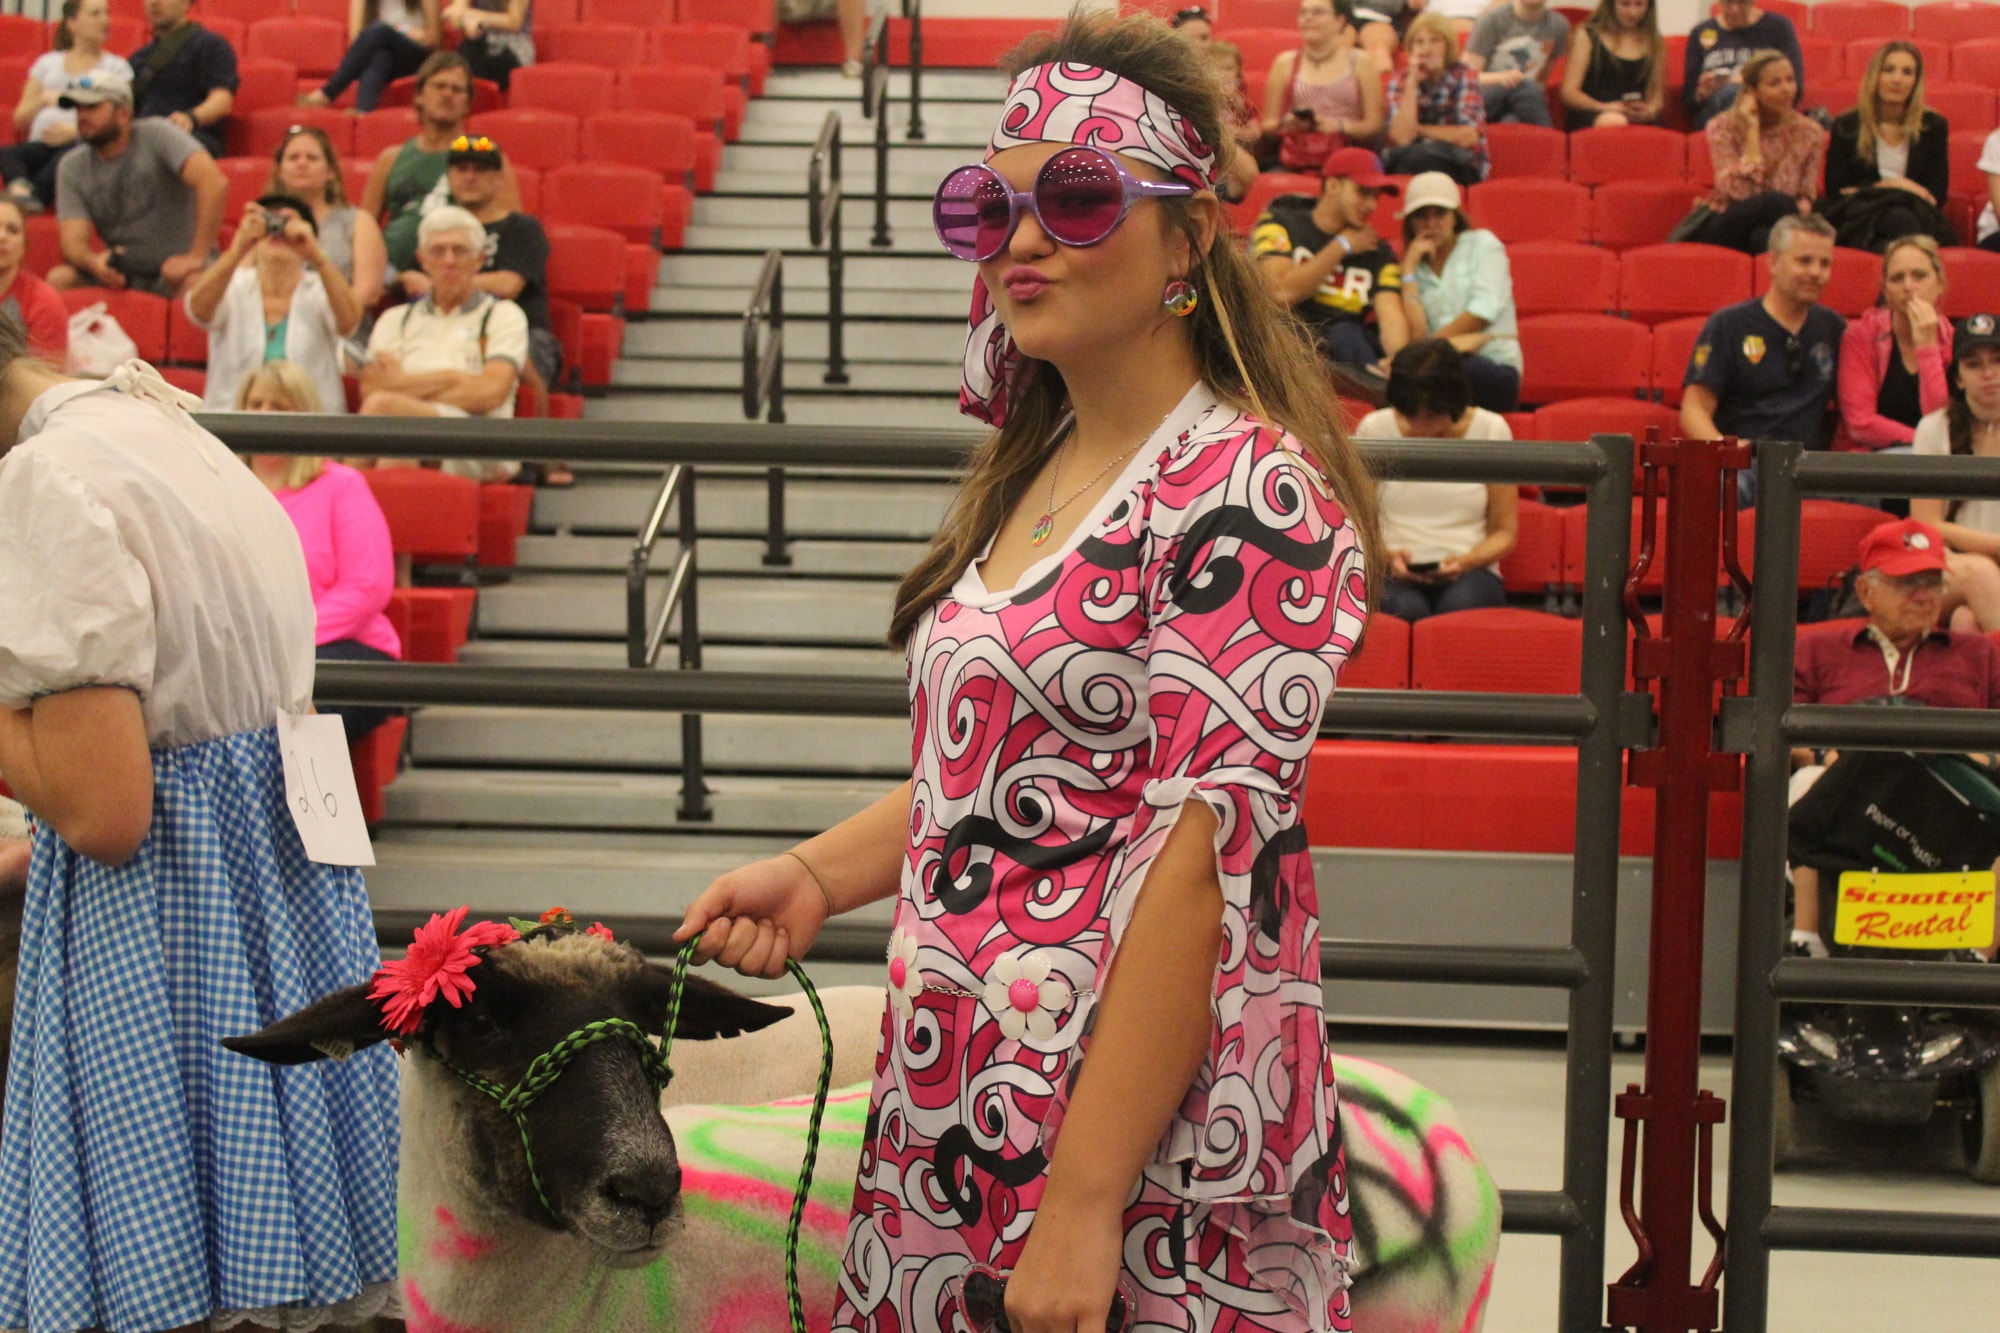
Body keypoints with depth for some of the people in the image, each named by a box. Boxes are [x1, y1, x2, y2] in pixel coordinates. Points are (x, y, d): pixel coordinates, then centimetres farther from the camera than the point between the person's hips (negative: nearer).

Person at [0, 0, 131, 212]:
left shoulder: (116, 67, 17)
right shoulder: (47, 63, 25)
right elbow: (20, 119, 22)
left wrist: (74, 131, -14)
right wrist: (44, 99, 0)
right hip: (42, 143, 3)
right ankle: (20, 188, -60)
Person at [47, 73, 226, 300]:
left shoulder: (156, 135, -9)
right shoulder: (72, 168, 3)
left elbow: (214, 182, -23)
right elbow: (73, 240, -7)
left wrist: (197, 256, -29)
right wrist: (94, 262, -33)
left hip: (177, 265, -4)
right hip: (122, 273, 4)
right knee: (57, 280, -22)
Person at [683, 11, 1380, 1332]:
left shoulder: (1248, 495, -14)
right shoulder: (1037, 474, 12)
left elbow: (1201, 859, -20)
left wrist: (1083, 1202, -23)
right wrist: (819, 873, 3)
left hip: (1147, 1141, -8)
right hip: (959, 1117, 8)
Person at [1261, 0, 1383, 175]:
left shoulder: (1360, 61, 11)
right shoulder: (1285, 63, 15)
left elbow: (1374, 126, 5)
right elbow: (1268, 126, 16)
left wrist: (1339, 126, -13)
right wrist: (1284, 125, -7)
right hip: (1295, 164, 2)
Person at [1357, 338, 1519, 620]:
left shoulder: (1491, 431, 6)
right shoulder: (1374, 429, 6)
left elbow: (1504, 533, 9)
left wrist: (1465, 562, -12)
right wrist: (1389, 556, -13)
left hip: (1469, 572, 1)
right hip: (1392, 573, 0)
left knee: (1458, 606, -37)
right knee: (1406, 609, -37)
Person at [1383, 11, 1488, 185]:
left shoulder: (1463, 77, 0)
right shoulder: (1400, 81, 5)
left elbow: (1468, 136, -10)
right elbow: (1402, 137, -9)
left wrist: (1420, 130, -4)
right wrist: (1412, 83, -10)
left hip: (1460, 166, -2)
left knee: (1419, 156, -34)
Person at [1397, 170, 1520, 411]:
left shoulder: (1482, 244, 11)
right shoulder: (1417, 268, 18)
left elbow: (1485, 310, -6)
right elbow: (1416, 335, -1)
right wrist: (1410, 268, 2)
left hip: (1497, 372, -1)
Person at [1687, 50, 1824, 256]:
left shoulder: (1808, 133, 6)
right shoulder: (1723, 129, -4)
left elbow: (1807, 195, 6)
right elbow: (1739, 192, -17)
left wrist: (1797, 215, -18)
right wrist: (1752, 130, -15)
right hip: (1725, 227, -2)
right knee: (1777, 202, -34)